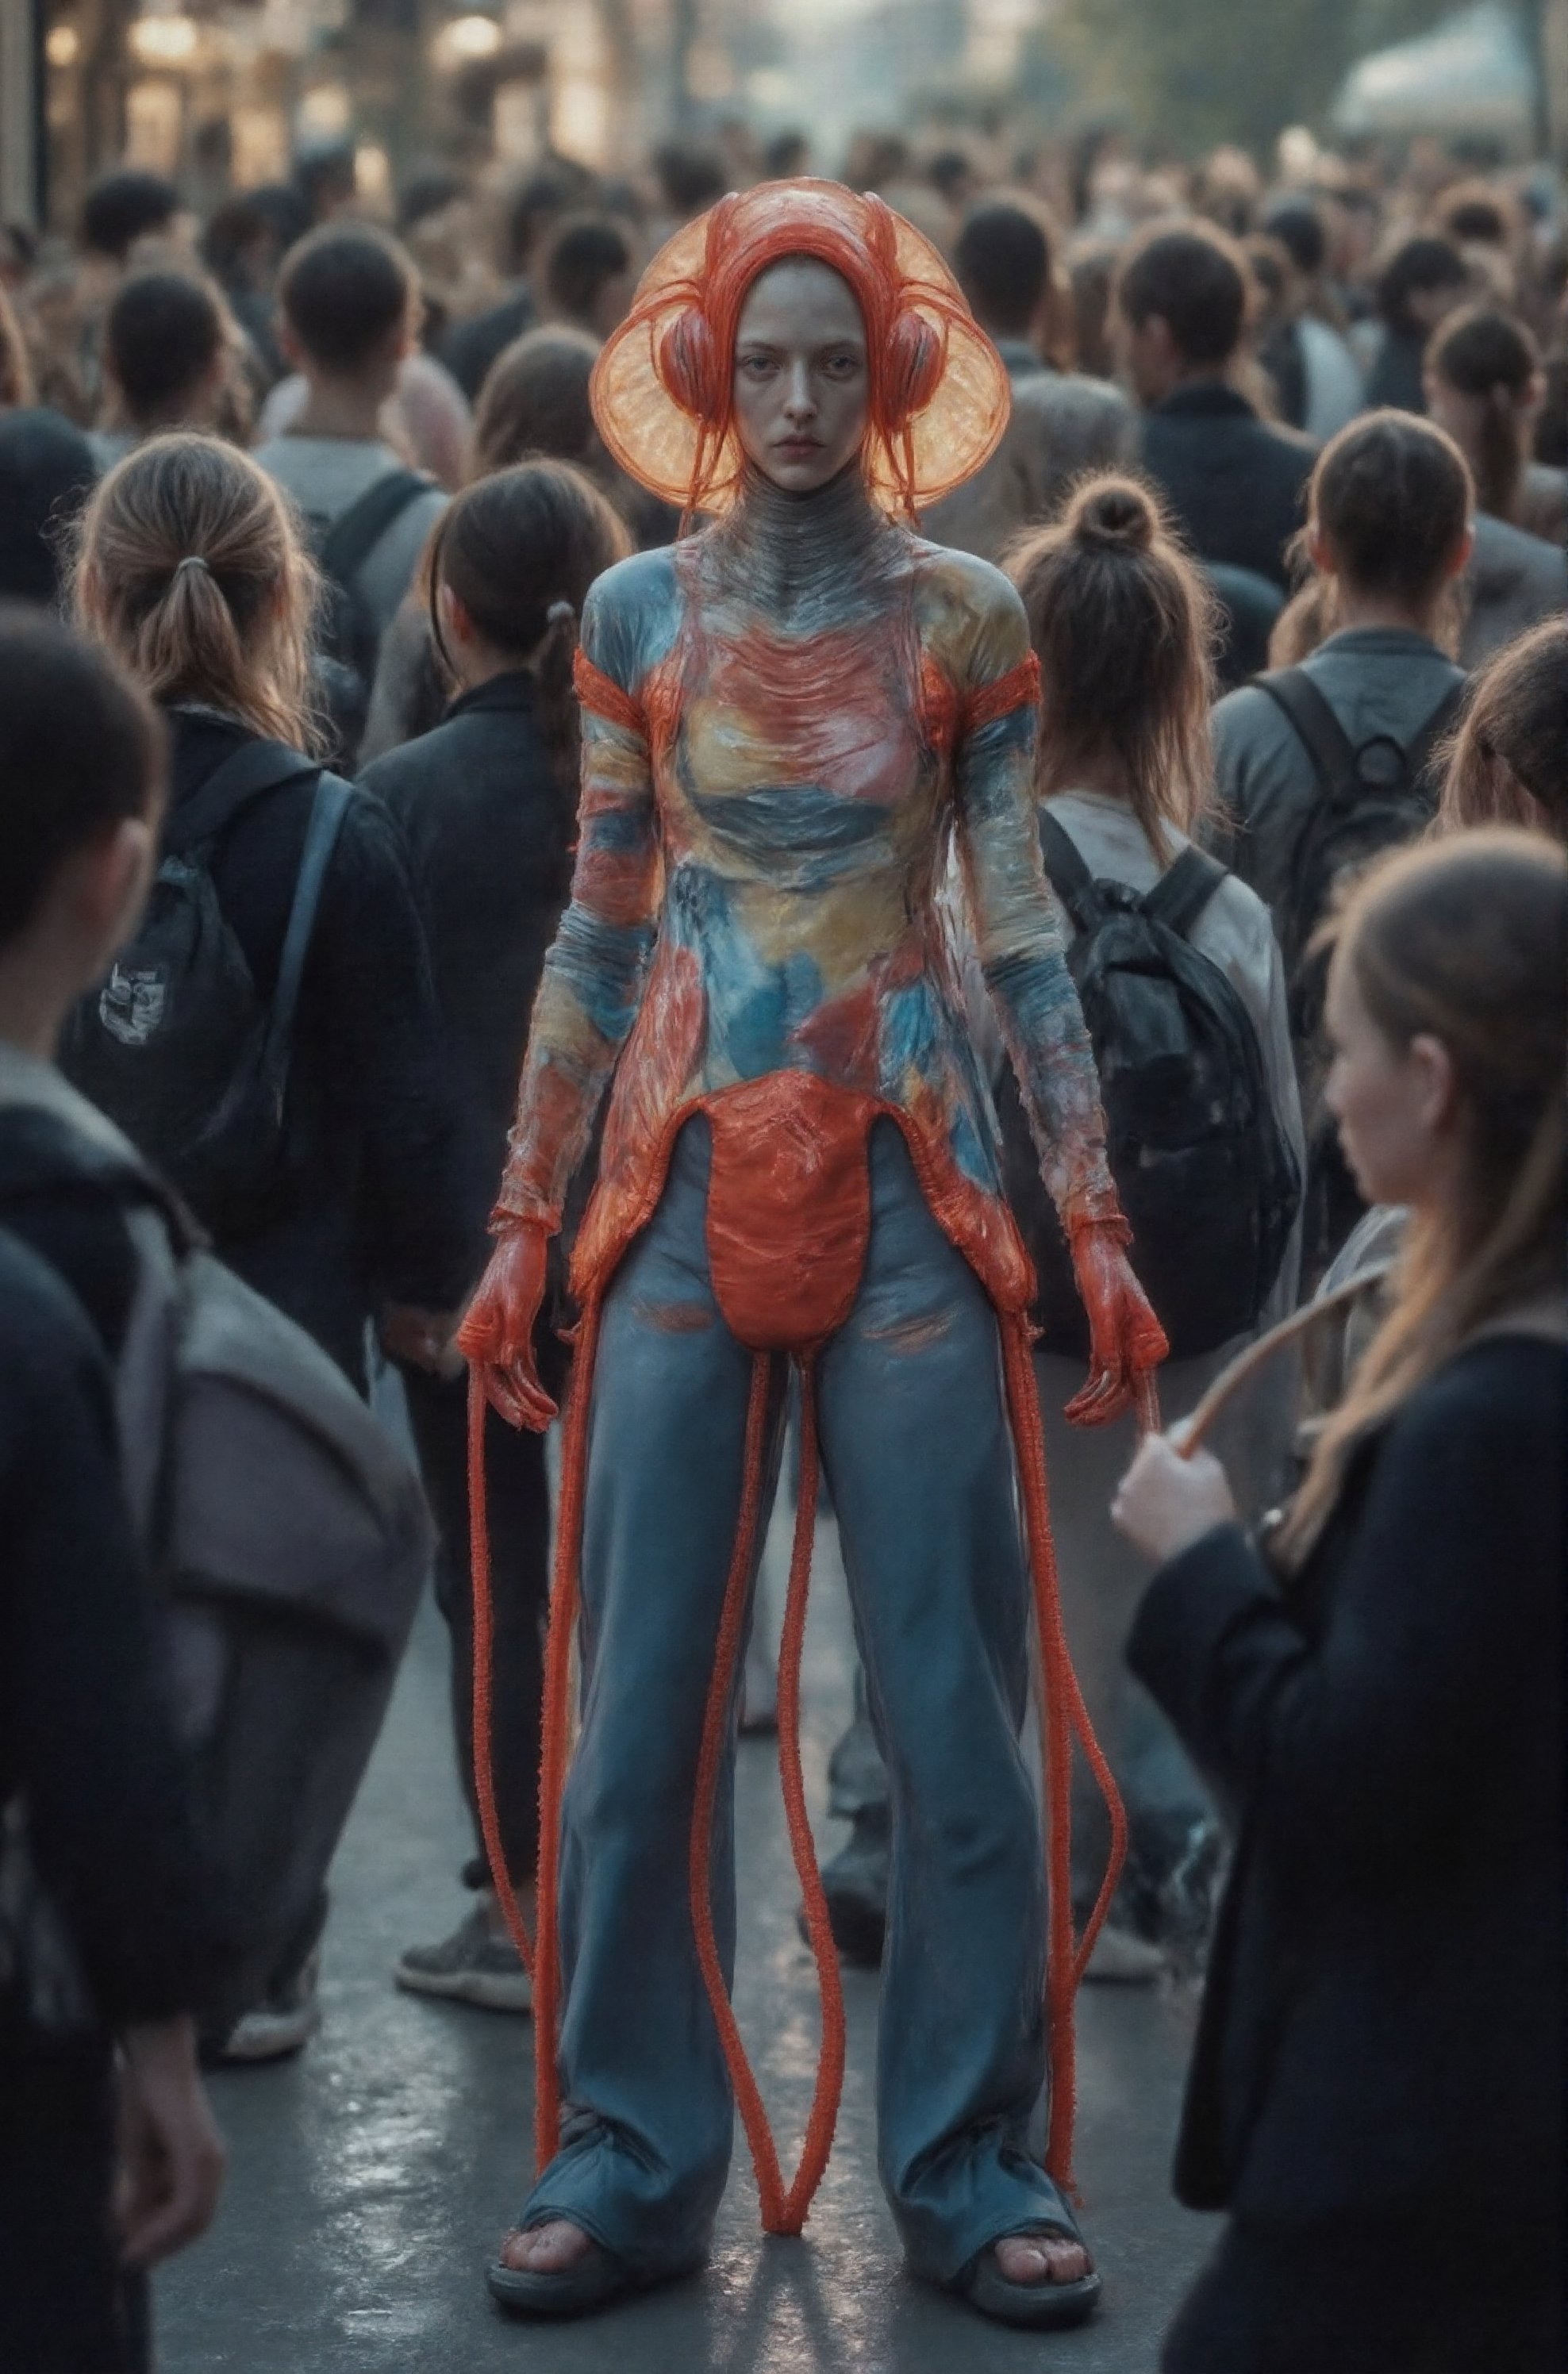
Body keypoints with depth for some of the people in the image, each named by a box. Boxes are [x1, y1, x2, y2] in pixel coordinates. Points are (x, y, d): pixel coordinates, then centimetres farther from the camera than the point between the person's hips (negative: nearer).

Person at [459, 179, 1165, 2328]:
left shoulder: (962, 621, 2)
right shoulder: (637, 615, 6)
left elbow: (1024, 937, 3)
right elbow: (596, 935, 9)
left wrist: (1099, 1221, -3)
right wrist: (524, 1220, 6)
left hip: (908, 1181, -1)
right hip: (685, 1177, 1)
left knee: (951, 1685, 0)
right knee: (644, 1689, 1)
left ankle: (972, 2163, 10)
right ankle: (633, 2157, 11)